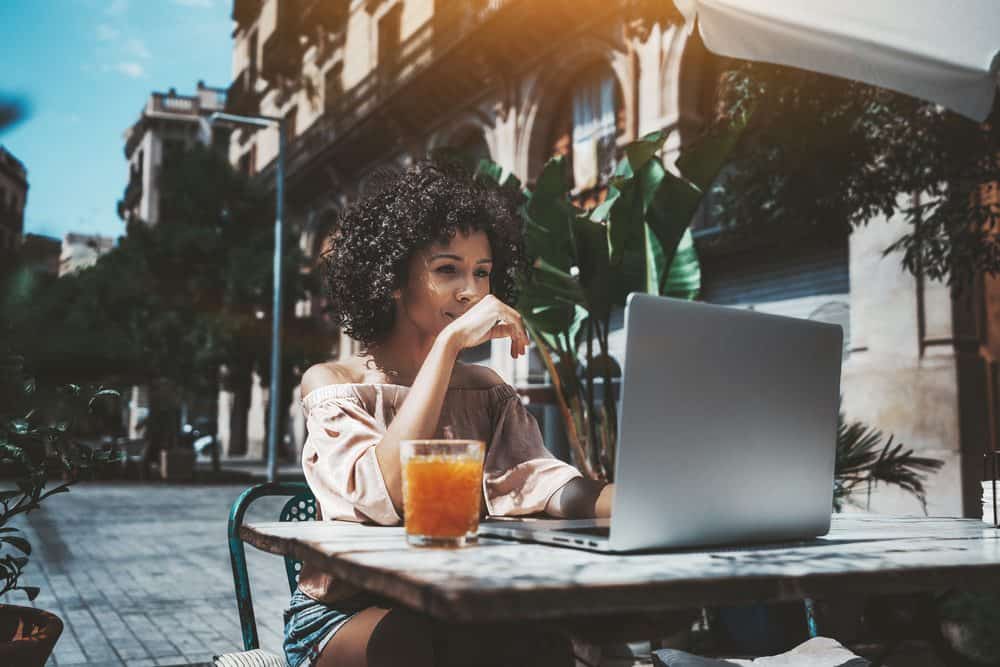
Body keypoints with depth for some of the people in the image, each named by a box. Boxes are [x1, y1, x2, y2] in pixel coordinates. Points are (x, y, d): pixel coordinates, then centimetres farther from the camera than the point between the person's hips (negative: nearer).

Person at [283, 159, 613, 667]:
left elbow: (541, 484, -10)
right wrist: (449, 342, -24)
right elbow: (383, 496, -25)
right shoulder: (332, 384, -5)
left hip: (457, 613, 3)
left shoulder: (488, 394, 9)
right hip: (346, 612, -3)